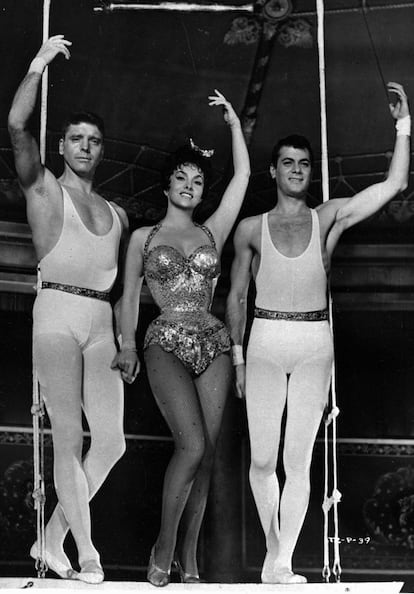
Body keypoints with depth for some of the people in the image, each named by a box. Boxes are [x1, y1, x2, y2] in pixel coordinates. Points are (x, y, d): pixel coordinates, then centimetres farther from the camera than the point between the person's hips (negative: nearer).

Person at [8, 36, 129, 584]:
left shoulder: (116, 214, 22)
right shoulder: (44, 189, 8)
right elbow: (18, 126, -8)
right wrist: (39, 64, -5)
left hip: (102, 326, 5)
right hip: (57, 316, -5)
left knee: (111, 440, -4)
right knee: (69, 436, -8)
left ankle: (53, 539, 10)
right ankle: (86, 550, -4)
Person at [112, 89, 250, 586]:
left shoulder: (212, 232, 15)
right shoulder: (143, 237, 12)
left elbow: (242, 176, 11)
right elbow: (128, 296, 10)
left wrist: (233, 122, 11)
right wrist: (128, 344, -3)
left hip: (213, 344, 3)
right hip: (166, 344, -3)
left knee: (205, 453, -1)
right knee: (192, 445, -20)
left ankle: (188, 555, 9)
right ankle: (164, 546, -4)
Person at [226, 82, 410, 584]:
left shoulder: (329, 218, 6)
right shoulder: (251, 229, 6)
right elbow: (236, 296, 12)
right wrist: (238, 356, 7)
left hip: (315, 346, 0)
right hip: (265, 344, 0)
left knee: (298, 461, -3)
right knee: (262, 460, 2)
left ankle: (282, 563, 2)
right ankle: (273, 548, 22)